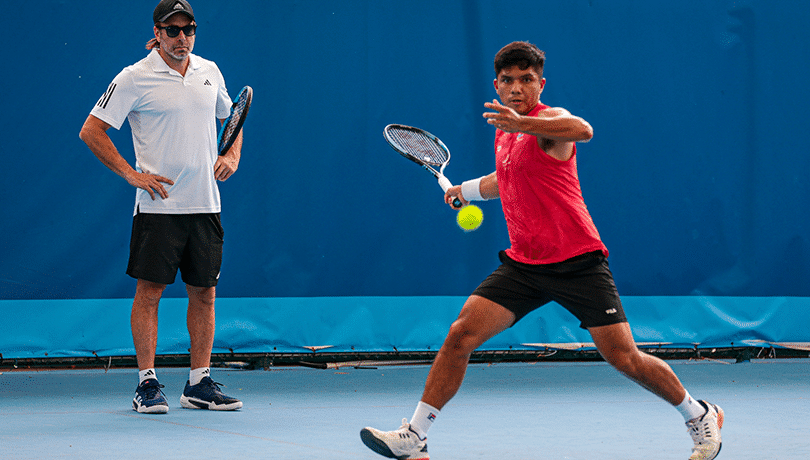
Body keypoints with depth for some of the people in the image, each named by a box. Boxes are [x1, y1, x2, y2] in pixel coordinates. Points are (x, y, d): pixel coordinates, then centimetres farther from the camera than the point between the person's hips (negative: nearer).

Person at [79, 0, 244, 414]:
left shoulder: (209, 71, 10)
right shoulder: (135, 78, -6)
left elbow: (230, 116, 27)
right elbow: (91, 131, -5)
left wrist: (233, 155, 7)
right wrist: (131, 174, -10)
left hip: (205, 206, 5)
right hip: (159, 205, -5)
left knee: (204, 291, 6)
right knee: (149, 290, -4)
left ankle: (199, 384, 14)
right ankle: (147, 384, 3)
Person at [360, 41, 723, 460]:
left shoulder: (549, 119, -10)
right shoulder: (504, 132, 14)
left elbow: (582, 130, -38)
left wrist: (521, 123, -49)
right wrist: (466, 189, 39)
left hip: (576, 263, -6)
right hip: (522, 264, 6)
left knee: (624, 358, -6)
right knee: (460, 336, -8)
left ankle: (700, 416, 17)